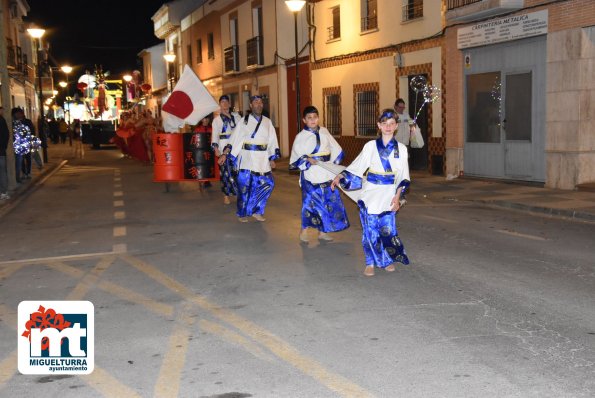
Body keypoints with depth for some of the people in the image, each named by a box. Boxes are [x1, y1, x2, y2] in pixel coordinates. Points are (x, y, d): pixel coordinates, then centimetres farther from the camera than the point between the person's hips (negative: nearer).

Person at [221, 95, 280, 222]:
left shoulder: (267, 122, 8)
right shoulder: (244, 121, 0)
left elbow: (272, 141, 10)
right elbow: (234, 140, -2)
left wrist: (272, 159, 6)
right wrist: (225, 154, -8)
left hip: (262, 160, 3)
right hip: (247, 159, -3)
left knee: (268, 183, -2)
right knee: (244, 186, -3)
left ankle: (256, 211, 14)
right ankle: (242, 214, 15)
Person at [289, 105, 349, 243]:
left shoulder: (324, 132, 10)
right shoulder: (300, 137, -2)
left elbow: (336, 150, 16)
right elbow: (295, 159, -3)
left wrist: (333, 164, 5)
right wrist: (308, 161, -19)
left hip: (327, 174, 4)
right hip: (310, 175, -4)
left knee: (330, 201, 6)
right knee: (310, 201, -7)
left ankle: (322, 232, 19)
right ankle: (304, 231, 12)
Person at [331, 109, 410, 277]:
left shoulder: (401, 149, 4)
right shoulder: (370, 146, 3)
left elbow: (403, 177, 5)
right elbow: (356, 168, 5)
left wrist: (397, 196, -4)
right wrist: (339, 177, -6)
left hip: (389, 196, 0)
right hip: (370, 194, 0)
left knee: (387, 229, -1)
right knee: (370, 229, -2)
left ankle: (387, 260, 21)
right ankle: (371, 263, 11)